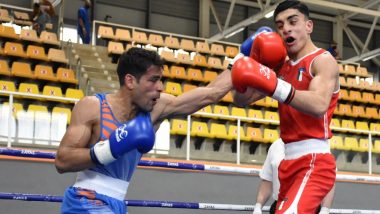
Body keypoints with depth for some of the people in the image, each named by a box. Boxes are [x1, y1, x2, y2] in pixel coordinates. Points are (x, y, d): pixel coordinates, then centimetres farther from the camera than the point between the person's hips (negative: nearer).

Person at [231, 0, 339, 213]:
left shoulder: (323, 60, -6)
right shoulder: (282, 67, 16)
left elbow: (319, 105, -26)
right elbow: (242, 99, 14)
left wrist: (274, 85, -35)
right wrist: (254, 62, 0)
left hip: (313, 161, -9)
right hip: (290, 162, 9)